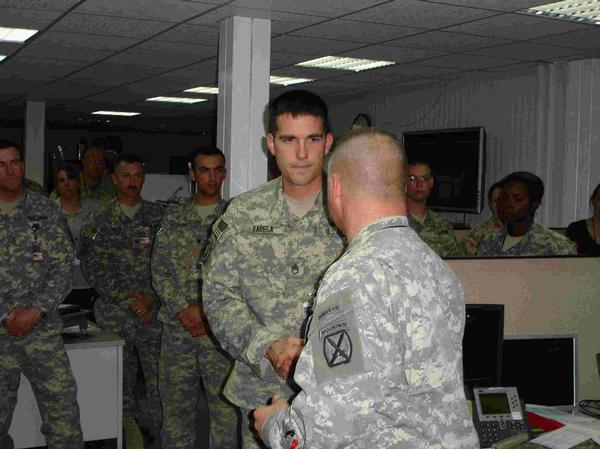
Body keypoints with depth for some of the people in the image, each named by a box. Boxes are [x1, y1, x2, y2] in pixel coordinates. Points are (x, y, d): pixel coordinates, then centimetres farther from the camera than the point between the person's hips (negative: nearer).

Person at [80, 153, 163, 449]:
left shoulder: (158, 216, 8)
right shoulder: (98, 220, 6)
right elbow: (93, 268, -2)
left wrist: (150, 297, -9)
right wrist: (130, 298, -9)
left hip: (153, 313, 0)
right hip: (114, 314, 0)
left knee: (159, 379, -4)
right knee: (121, 381, 7)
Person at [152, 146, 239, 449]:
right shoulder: (174, 218, 11)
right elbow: (159, 270, 7)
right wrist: (183, 308, -7)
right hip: (177, 324, 3)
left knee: (224, 404, -2)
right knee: (175, 403, 9)